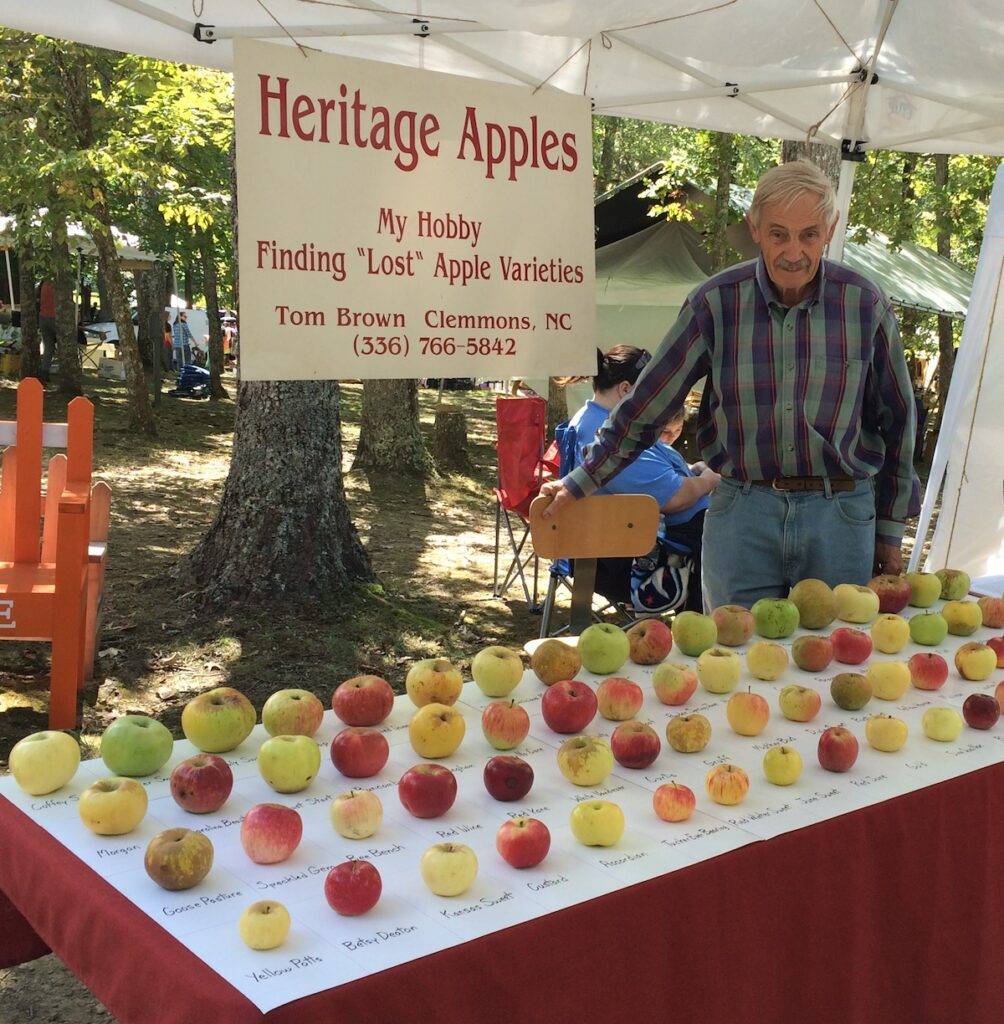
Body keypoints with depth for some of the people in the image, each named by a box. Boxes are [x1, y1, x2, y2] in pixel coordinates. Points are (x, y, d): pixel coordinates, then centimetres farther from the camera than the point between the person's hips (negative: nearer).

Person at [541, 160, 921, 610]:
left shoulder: (863, 303, -1)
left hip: (840, 519, 1)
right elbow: (646, 405, 4)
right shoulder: (716, 302, -4)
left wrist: (890, 531, 10)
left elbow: (895, 420, 8)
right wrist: (580, 483, 7)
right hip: (741, 517, 0)